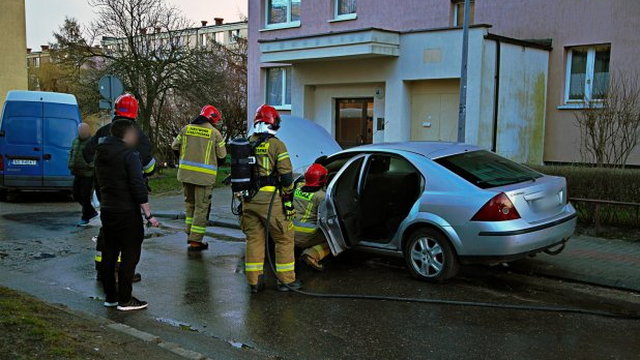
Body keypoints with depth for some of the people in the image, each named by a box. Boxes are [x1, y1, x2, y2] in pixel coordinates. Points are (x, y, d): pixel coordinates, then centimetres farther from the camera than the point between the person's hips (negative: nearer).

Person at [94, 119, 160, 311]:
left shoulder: (101, 154, 9)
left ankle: (110, 296, 21)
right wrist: (149, 215, -18)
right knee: (130, 255, -1)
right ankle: (125, 300, 2)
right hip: (127, 213, -8)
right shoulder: (129, 155, -15)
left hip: (107, 211, 8)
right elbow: (138, 187, -20)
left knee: (109, 253, 13)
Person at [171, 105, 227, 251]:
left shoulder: (186, 128, 5)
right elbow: (222, 156, 0)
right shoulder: (215, 133, -5)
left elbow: (175, 146, 12)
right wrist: (214, 165, 20)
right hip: (204, 175, -4)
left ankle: (190, 234, 27)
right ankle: (195, 240, 3)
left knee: (190, 203, 21)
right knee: (201, 207, 3)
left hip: (185, 173, 4)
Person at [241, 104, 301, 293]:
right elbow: (286, 176, -10)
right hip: (270, 199, -5)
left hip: (248, 200, 5)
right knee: (284, 239, 7)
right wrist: (288, 201, -3)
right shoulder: (276, 144, -6)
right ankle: (286, 280, 11)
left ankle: (254, 281, 15)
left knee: (254, 239, 13)